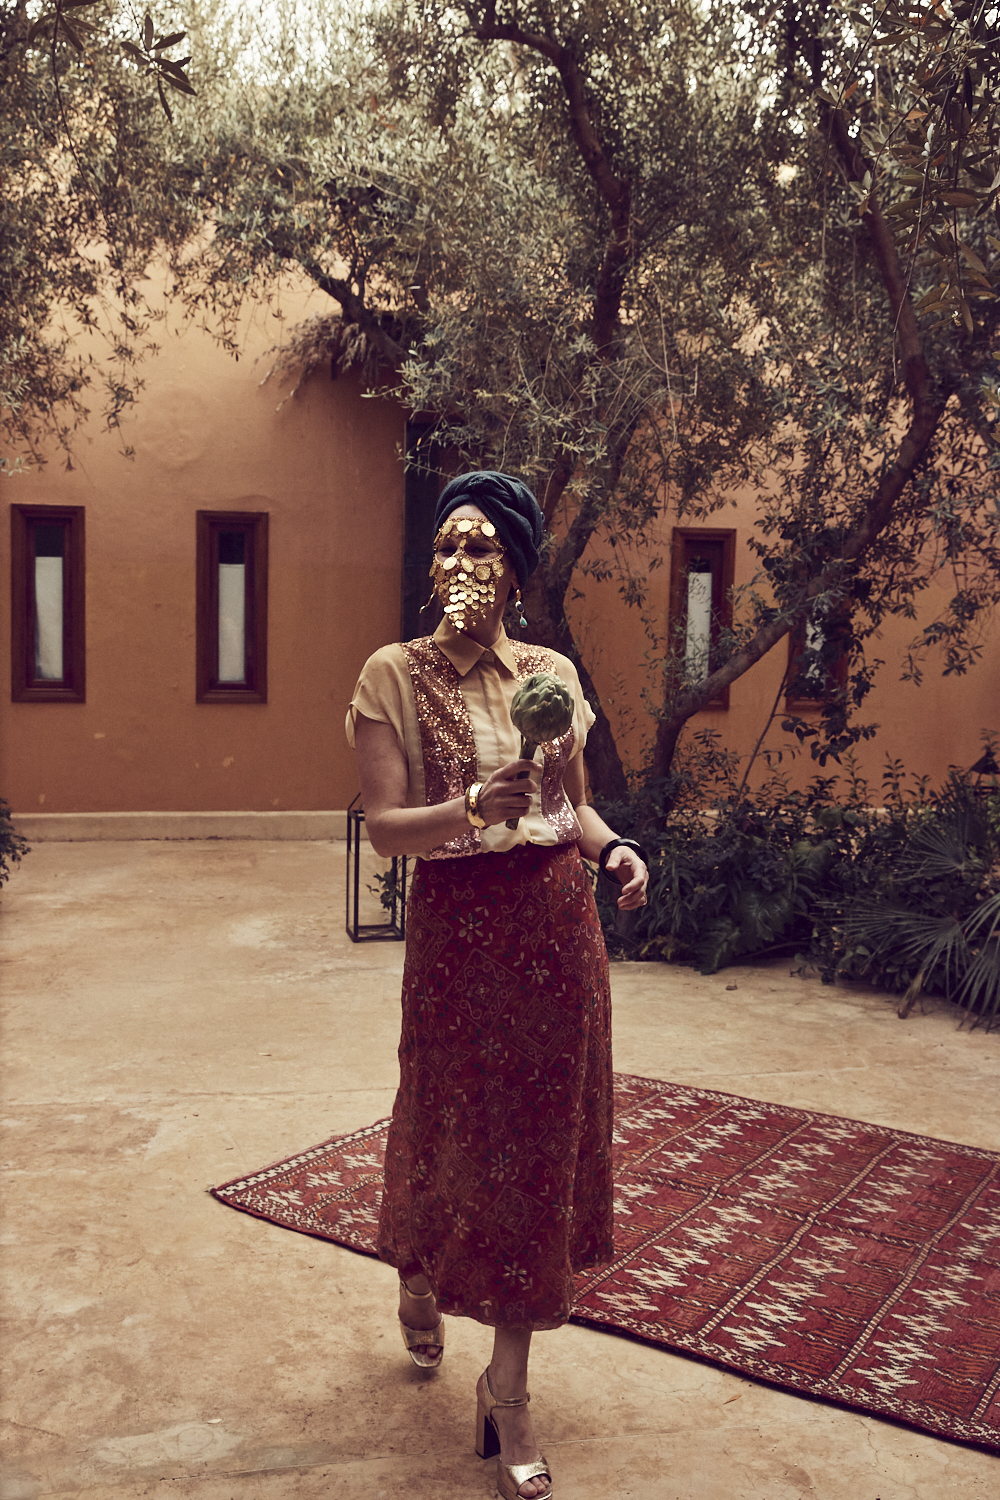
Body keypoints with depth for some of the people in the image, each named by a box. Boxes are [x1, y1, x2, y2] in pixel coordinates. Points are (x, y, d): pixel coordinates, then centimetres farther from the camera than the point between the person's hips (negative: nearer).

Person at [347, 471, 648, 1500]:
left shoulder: (552, 673, 5)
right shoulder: (395, 675, -6)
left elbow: (572, 803, 12)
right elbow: (383, 826, -12)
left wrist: (612, 848, -8)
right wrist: (476, 807, -29)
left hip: (559, 924, 3)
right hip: (459, 928, -3)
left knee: (543, 1139, 7)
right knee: (453, 1124, 11)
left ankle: (509, 1387, 22)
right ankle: (416, 1274, 46)